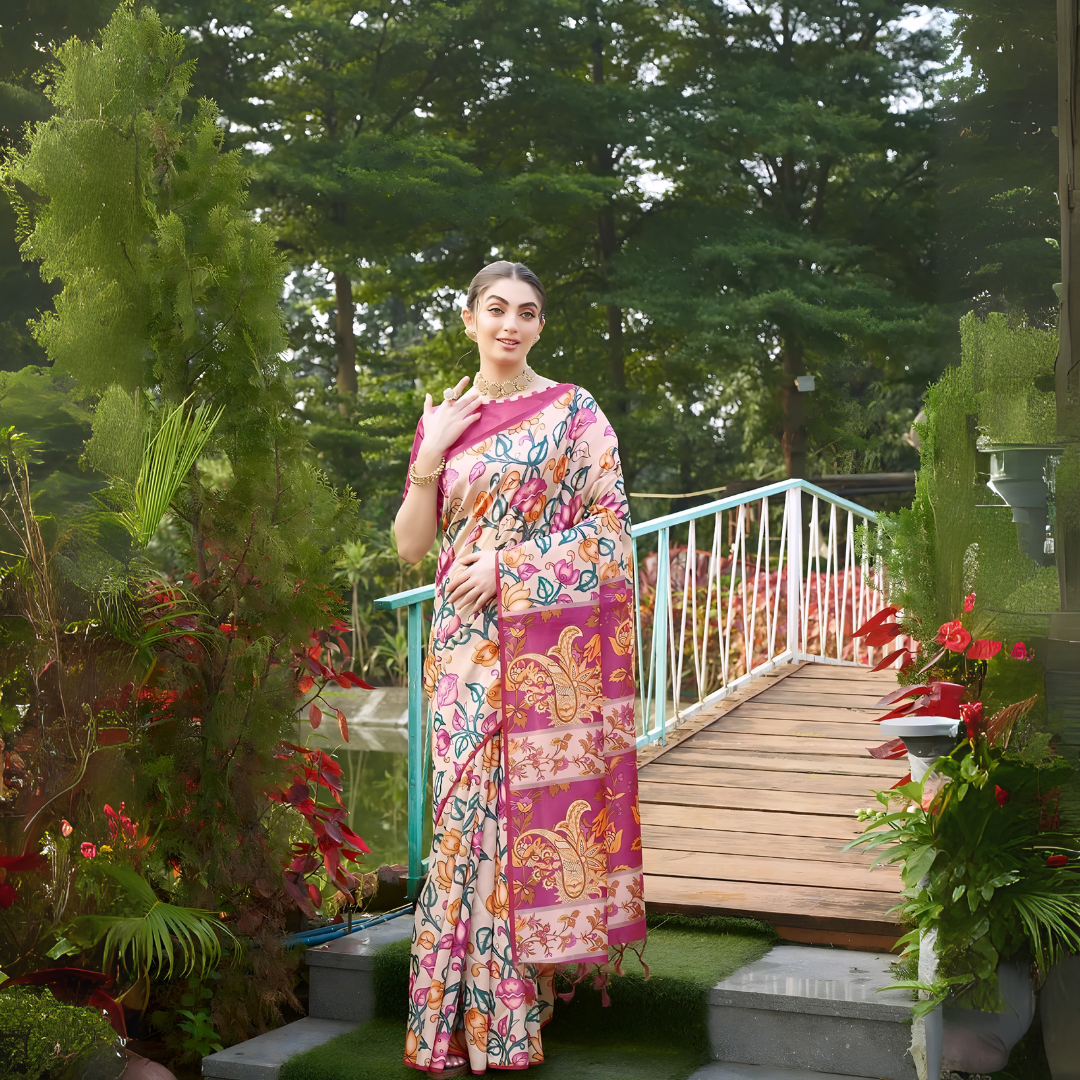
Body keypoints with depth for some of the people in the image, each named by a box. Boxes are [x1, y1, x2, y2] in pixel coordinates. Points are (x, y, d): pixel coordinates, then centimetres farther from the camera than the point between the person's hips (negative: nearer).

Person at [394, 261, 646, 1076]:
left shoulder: (573, 412, 2)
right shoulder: (443, 420, 13)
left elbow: (609, 527, -4)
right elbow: (411, 544, 9)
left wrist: (508, 565, -12)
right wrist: (430, 455, -4)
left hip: (548, 646, -3)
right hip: (466, 644, 3)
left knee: (537, 798, -2)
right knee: (467, 808, 0)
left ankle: (517, 1006, 9)